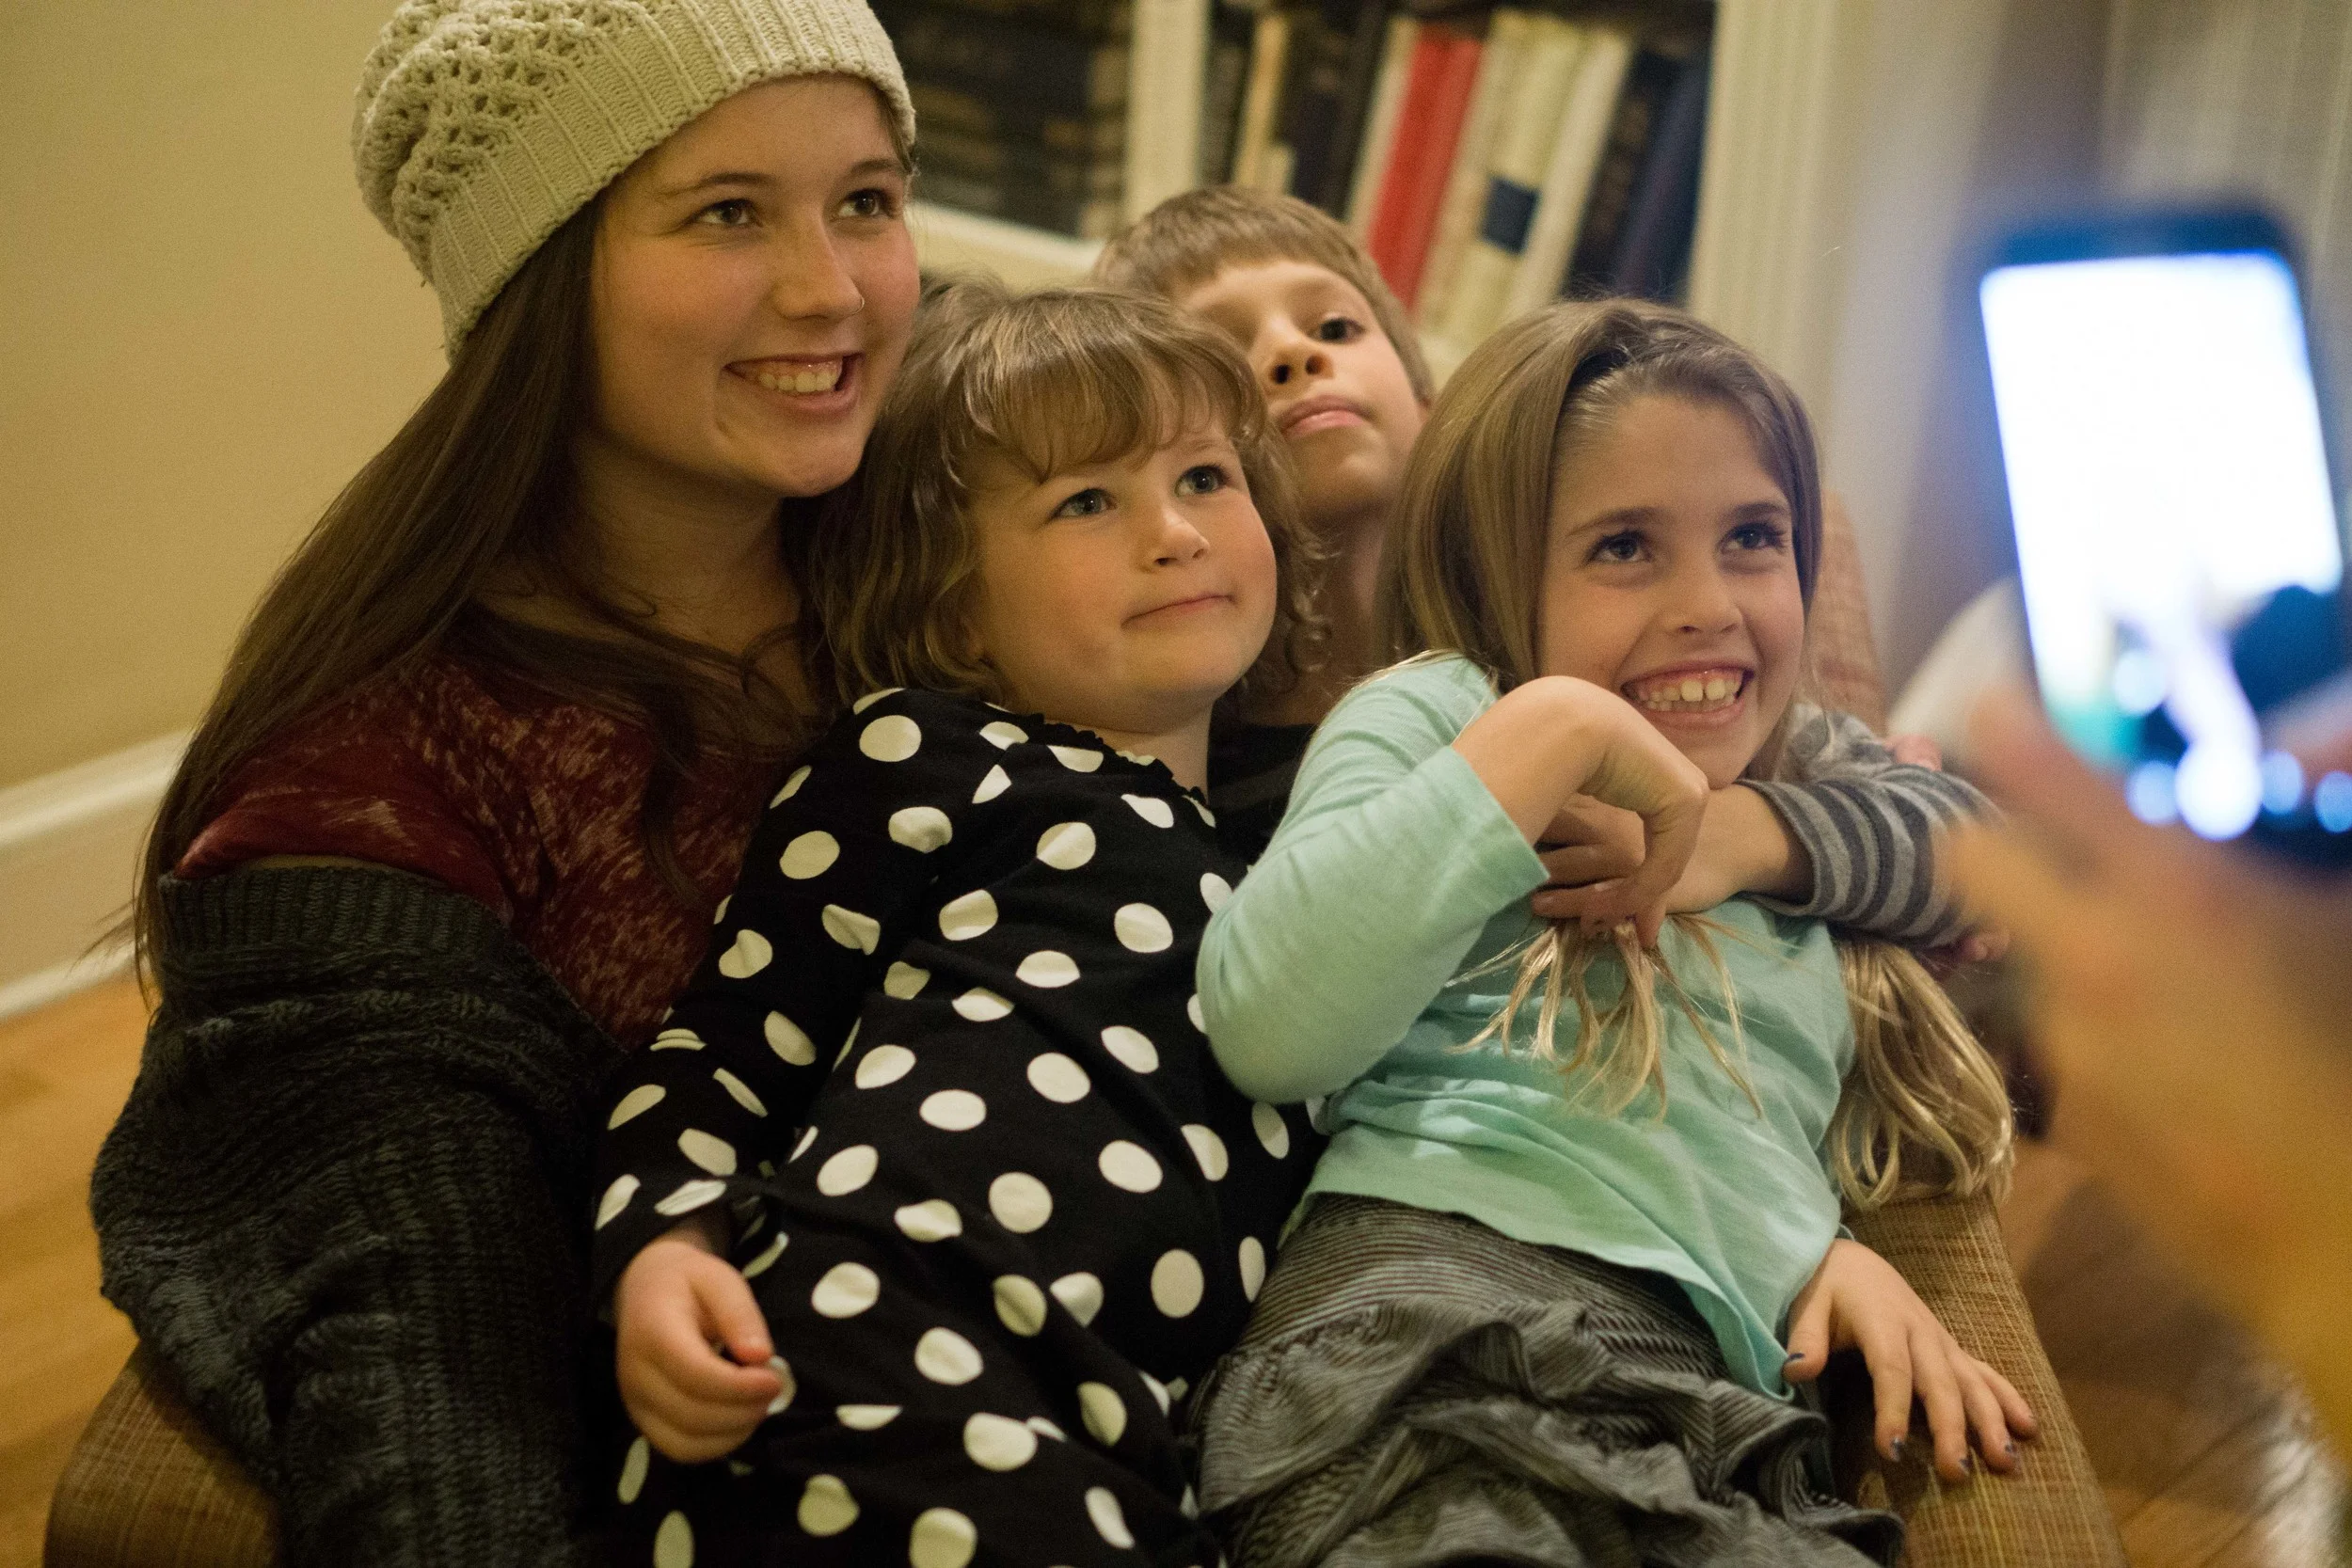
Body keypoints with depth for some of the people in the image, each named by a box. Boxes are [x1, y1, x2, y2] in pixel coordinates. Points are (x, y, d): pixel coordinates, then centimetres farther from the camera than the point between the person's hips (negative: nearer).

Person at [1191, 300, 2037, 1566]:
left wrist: (1834, 1247, 14)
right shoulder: (1437, 714, 10)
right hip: (1446, 1322, -6)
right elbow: (1265, 1026, -9)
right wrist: (1550, 734, -7)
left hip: (1712, 1431, 6)